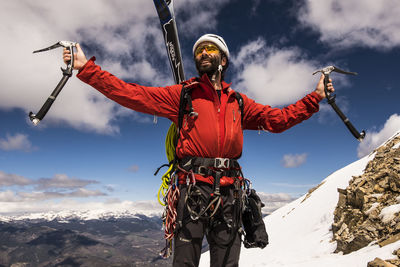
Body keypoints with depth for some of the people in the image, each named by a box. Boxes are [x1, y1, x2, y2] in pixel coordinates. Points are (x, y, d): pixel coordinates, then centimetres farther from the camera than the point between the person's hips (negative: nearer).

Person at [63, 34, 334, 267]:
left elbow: (278, 118, 20)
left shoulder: (238, 102, 17)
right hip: (194, 187, -3)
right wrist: (86, 68, -2)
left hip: (228, 190, 3)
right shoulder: (183, 94, 8)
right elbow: (132, 93, 2)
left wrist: (315, 97, 18)